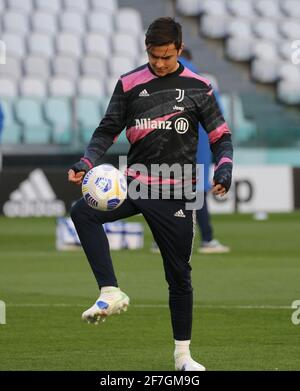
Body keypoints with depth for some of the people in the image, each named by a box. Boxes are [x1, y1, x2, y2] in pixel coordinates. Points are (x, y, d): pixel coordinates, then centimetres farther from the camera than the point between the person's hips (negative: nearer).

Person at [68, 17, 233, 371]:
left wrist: (224, 168, -14)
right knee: (82, 212, -27)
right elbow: (108, 129, 7)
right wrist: (86, 163, -11)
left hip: (176, 193, -1)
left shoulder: (198, 87, 2)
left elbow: (220, 136, 6)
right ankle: (111, 293, -28)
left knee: (179, 274, 4)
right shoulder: (129, 84, 4)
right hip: (134, 182, 1)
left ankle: (182, 353, 17)